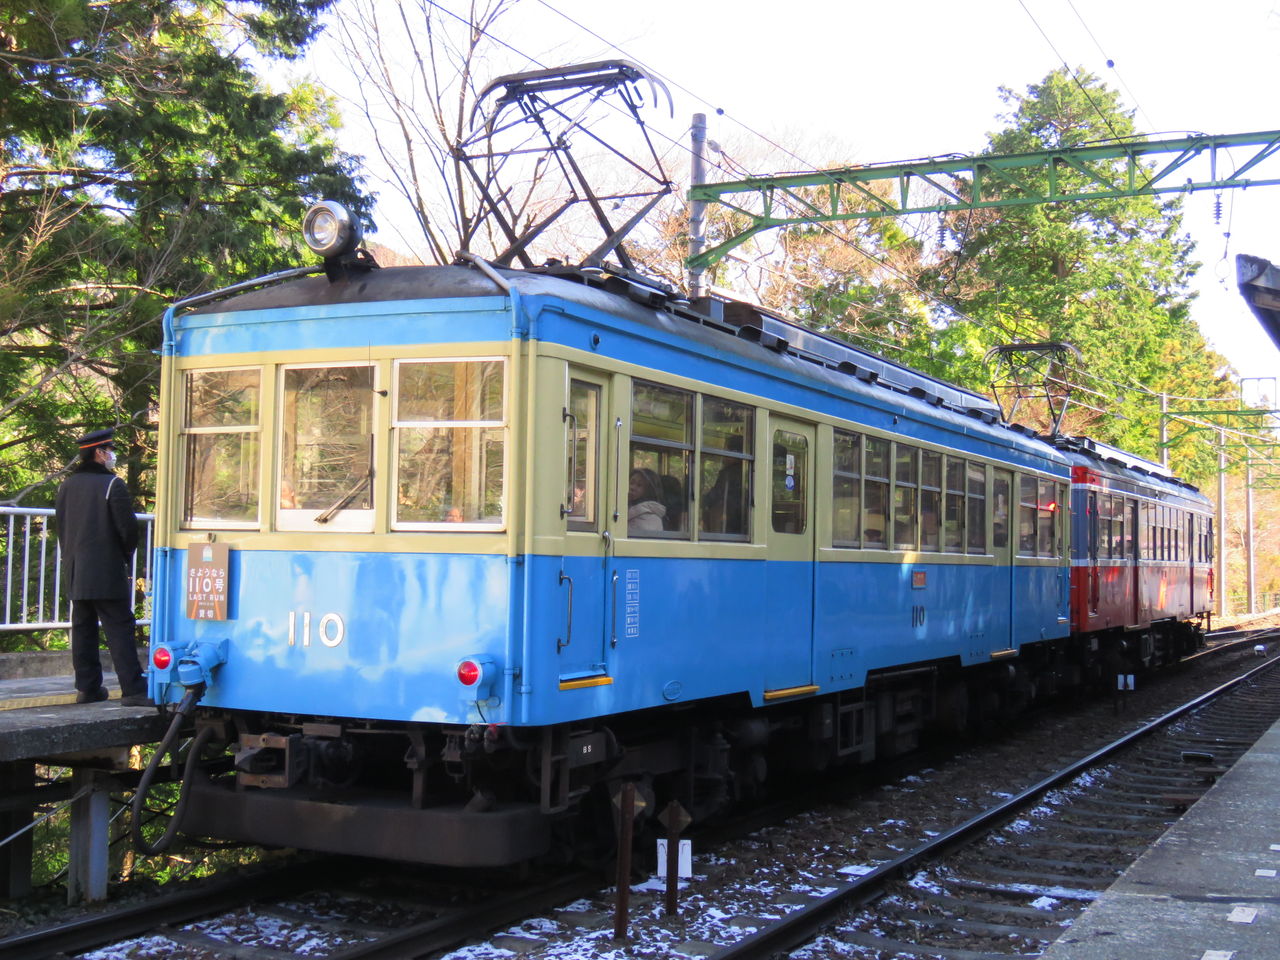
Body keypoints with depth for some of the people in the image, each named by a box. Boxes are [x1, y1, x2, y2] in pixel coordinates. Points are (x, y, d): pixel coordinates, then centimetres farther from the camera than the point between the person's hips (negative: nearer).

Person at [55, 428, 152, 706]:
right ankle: (133, 690, -10)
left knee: (83, 629, 11)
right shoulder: (112, 485, -11)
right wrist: (127, 555, 5)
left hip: (75, 573, 7)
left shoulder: (66, 486, 11)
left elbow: (61, 525, 15)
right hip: (107, 573, -7)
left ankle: (87, 687, 14)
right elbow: (127, 527, -13)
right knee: (119, 629, -7)